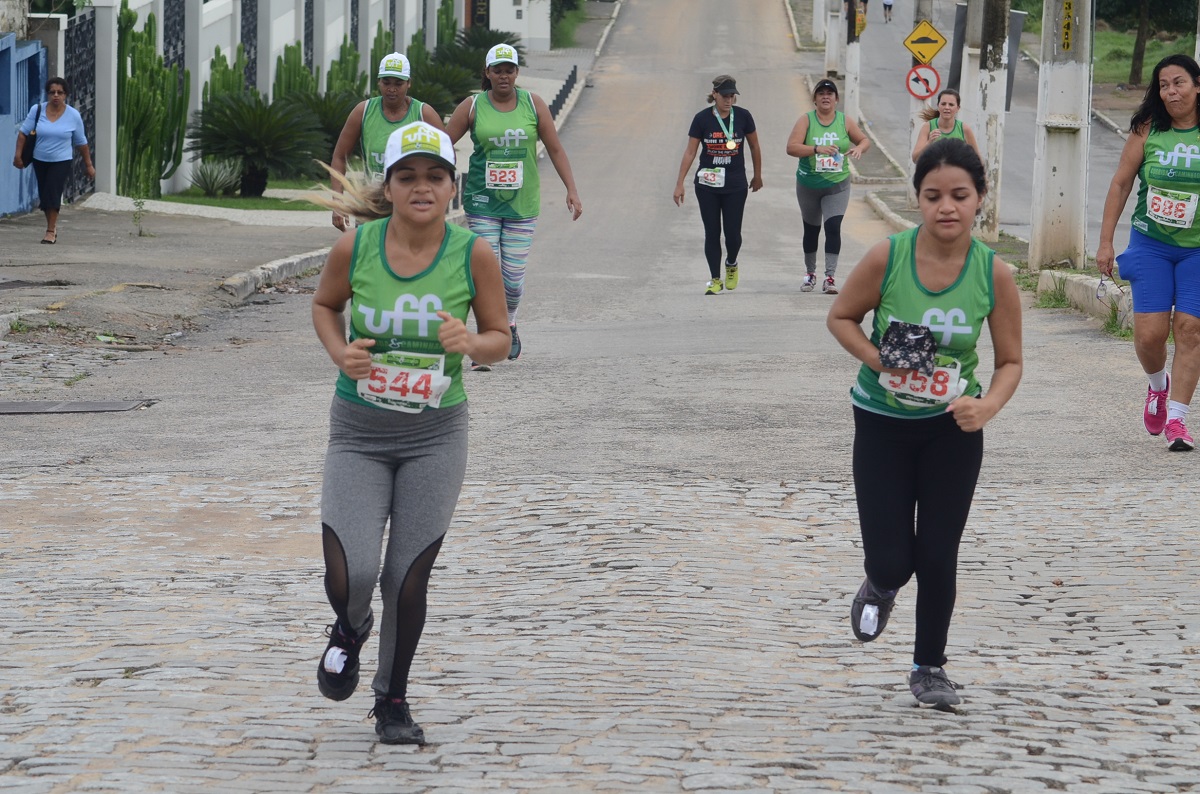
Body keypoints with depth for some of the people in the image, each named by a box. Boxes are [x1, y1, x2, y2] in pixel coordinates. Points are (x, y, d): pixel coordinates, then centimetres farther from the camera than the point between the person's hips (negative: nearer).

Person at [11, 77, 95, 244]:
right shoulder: (37, 110, -6)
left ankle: (51, 231, -7)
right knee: (43, 194, 8)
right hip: (40, 161, 2)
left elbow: (81, 142, 2)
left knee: (52, 193, -14)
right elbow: (23, 133, -1)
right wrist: (18, 155, -7)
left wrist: (89, 165, 5)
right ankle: (52, 224, 30)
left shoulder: (73, 116, -6)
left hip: (62, 161, -2)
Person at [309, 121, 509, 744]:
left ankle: (393, 701, 27)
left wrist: (470, 343, -22)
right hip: (358, 433, 0)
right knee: (349, 579, -11)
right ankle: (351, 630, 28)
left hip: (435, 435, 0)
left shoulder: (474, 255, -10)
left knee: (407, 579, 3)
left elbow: (500, 338, 1)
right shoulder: (354, 247, -10)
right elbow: (324, 304, 10)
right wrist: (339, 351, -10)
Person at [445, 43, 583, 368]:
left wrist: (572, 191, 2)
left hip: (522, 204, 1)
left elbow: (555, 149, 8)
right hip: (482, 204, -1)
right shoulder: (472, 107, 0)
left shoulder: (533, 104, 4)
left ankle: (508, 323, 31)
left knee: (513, 278, 0)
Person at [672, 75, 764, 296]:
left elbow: (754, 147, 9)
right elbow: (690, 152, -2)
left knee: (732, 232, -2)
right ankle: (715, 280, 10)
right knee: (712, 232, 1)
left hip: (736, 186, 0)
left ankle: (731, 264, 29)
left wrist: (757, 176, 17)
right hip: (707, 184, 0)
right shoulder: (702, 118, -6)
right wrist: (679, 184, -4)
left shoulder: (743, 116, -4)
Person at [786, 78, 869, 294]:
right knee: (811, 229, 14)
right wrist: (817, 149, -29)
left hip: (837, 186, -1)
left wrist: (859, 148, -15)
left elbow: (865, 140, 10)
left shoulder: (845, 121, 0)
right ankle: (810, 274, 31)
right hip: (808, 185, 1)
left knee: (833, 227, -15)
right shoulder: (806, 120, -5)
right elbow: (791, 147, -15)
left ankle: (830, 277, -15)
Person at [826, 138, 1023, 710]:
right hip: (883, 422, -1)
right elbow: (840, 317, -3)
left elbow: (1010, 361, -5)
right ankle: (881, 587, 36)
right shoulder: (886, 258, -19)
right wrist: (879, 361, -20)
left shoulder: (994, 274, -15)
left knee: (939, 556, 4)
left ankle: (930, 667, 26)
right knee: (892, 560, -3)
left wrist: (988, 405, -25)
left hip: (953, 426, 1)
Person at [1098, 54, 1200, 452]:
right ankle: (1158, 385, 28)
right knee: (1150, 332, -4)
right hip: (1150, 244, 1)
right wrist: (1105, 241, 2)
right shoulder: (1147, 131, -3)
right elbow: (1121, 183, 4)